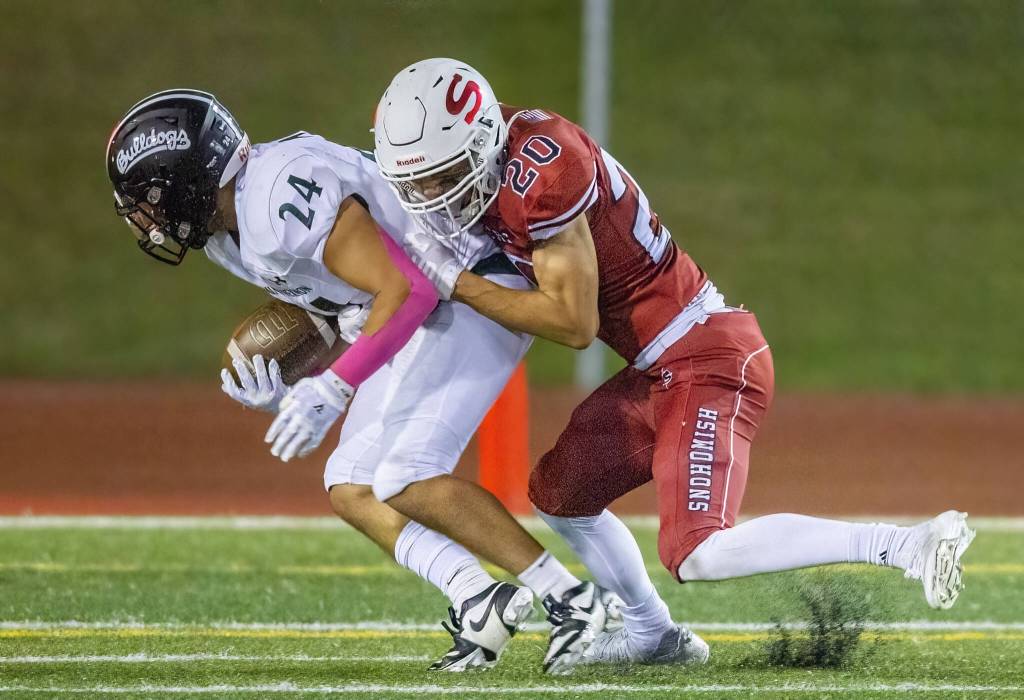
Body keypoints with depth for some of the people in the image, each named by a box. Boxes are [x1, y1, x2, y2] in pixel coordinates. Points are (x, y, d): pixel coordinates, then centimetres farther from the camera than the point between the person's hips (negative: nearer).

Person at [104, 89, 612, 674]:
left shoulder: (284, 197, -26)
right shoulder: (224, 233, 6)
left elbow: (405, 290, -28)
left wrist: (333, 390, -28)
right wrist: (284, 396, -3)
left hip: (478, 290, -10)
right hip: (419, 318, 10)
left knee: (404, 480, -20)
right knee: (351, 489, 3)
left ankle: (569, 597, -14)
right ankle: (476, 599, -6)